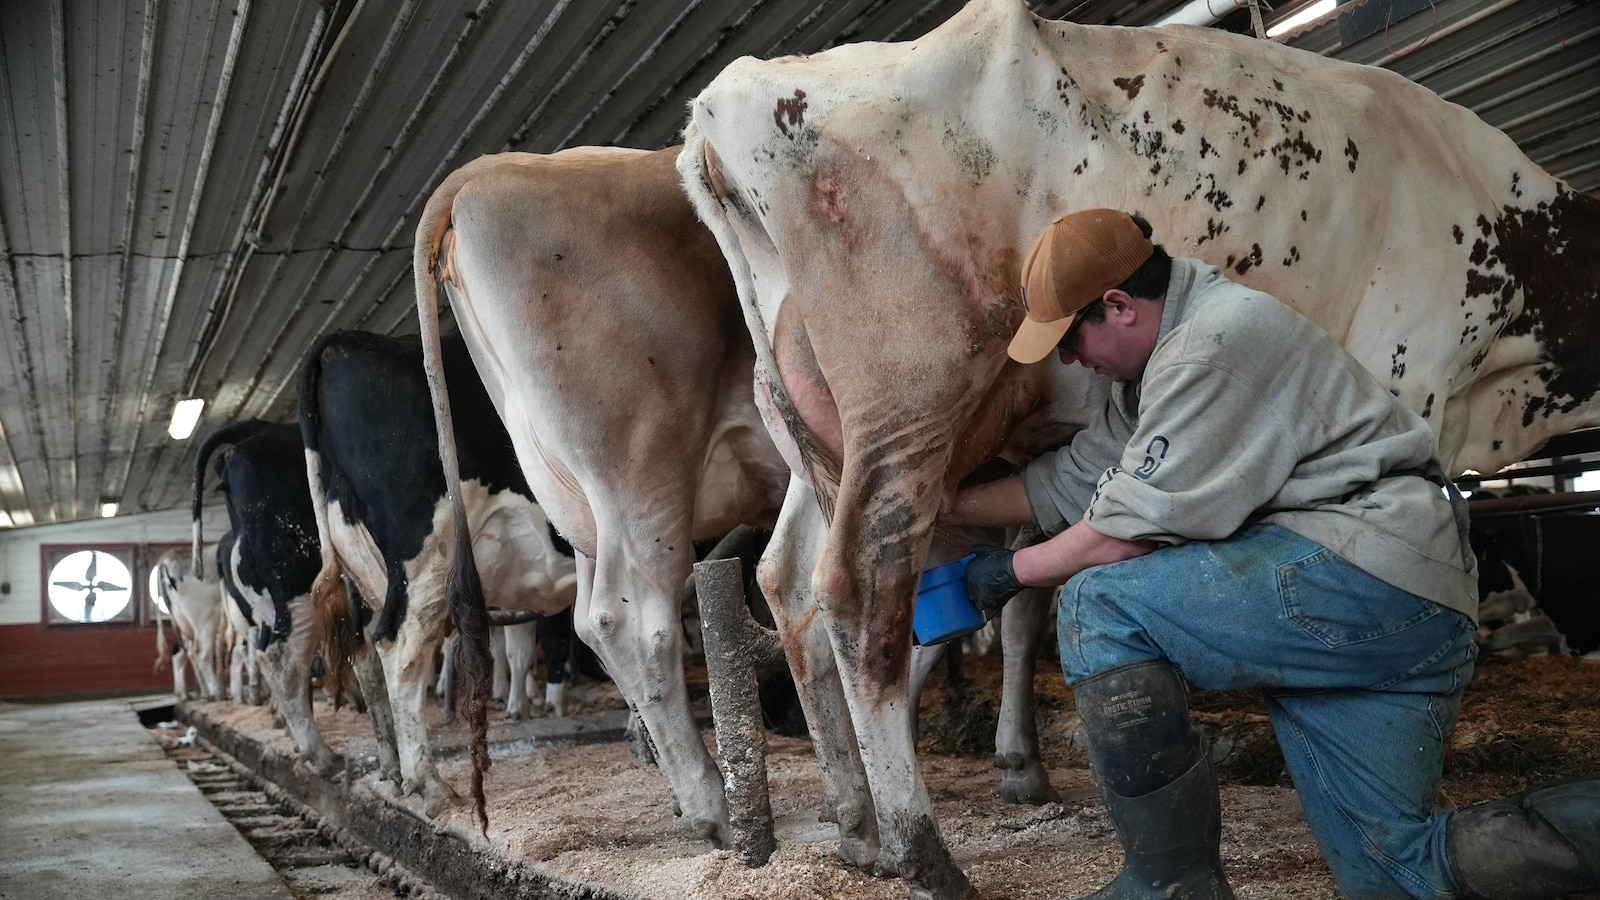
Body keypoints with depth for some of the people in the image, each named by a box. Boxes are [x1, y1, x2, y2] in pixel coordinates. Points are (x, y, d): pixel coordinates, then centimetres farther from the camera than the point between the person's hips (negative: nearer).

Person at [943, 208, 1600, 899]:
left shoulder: (1216, 344, -15)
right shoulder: (1160, 360, 18)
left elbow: (1128, 531, -14)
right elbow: (1070, 480, 25)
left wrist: (1011, 571, 1)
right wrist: (953, 505, 26)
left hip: (1371, 576, -11)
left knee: (1100, 603, -17)